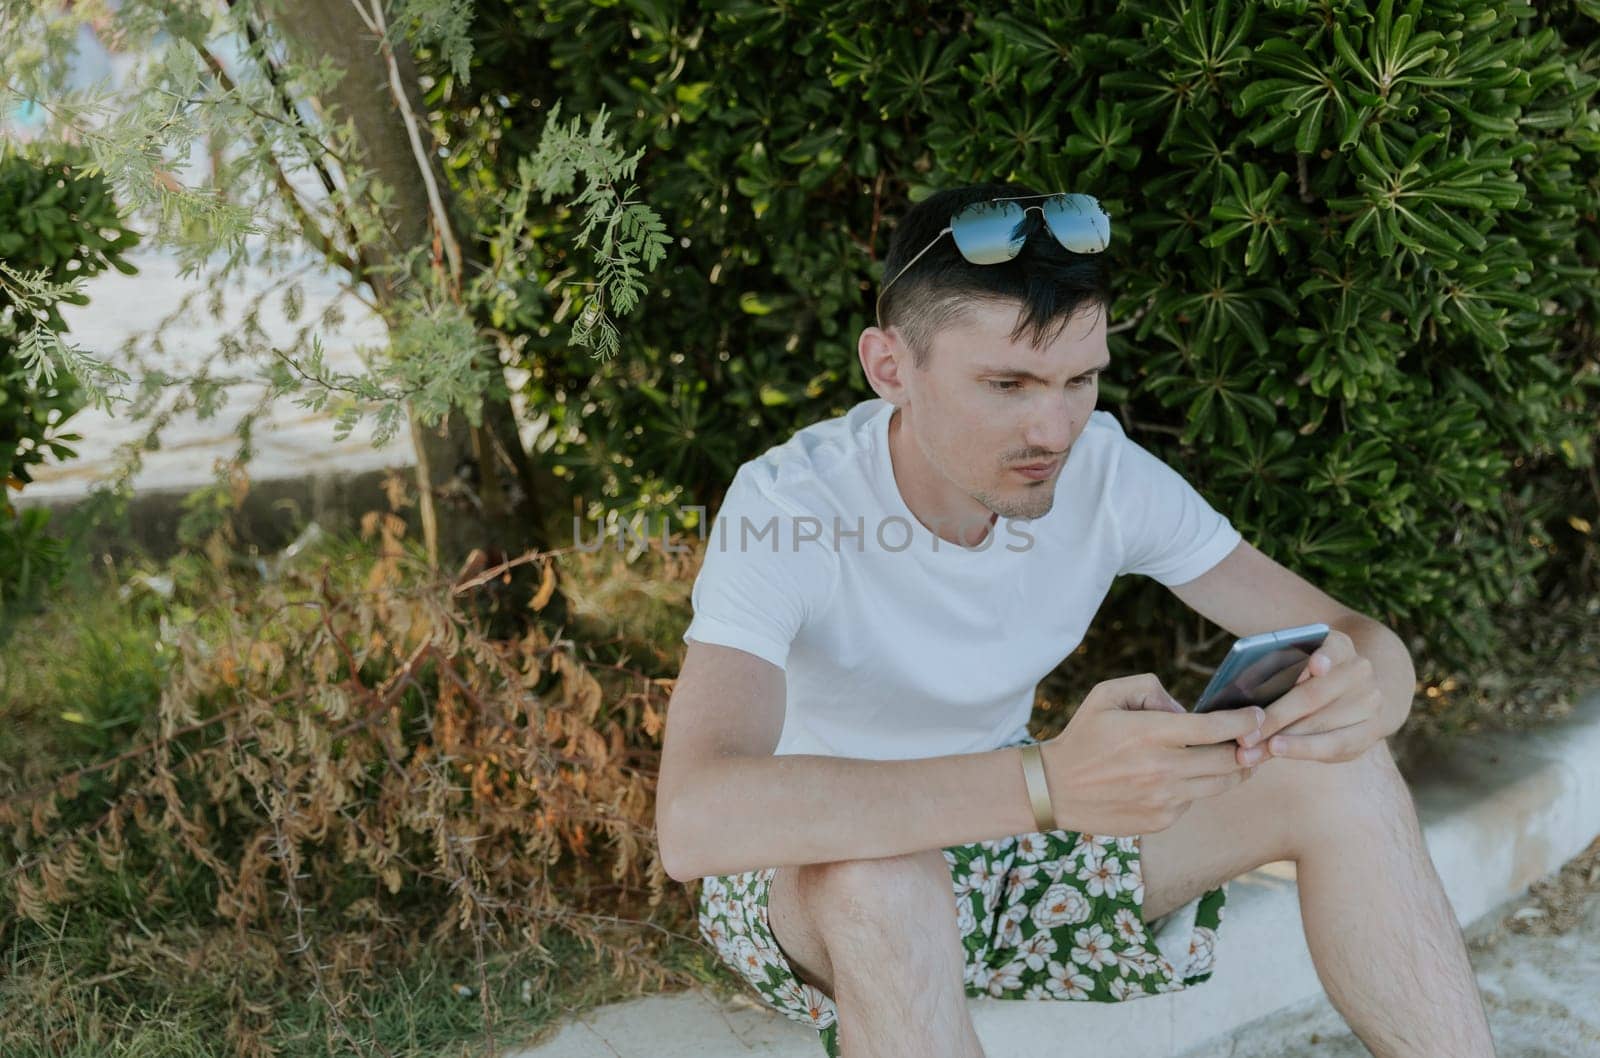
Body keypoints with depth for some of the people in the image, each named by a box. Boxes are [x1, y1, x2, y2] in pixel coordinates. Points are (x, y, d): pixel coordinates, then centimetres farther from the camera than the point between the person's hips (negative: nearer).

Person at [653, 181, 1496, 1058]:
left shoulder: (1106, 472, -14)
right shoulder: (785, 505, -29)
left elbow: (1363, 640, -10)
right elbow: (692, 820, -44)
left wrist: (1358, 696, -38)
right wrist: (1045, 781, -54)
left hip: (1004, 835, 5)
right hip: (807, 878, -4)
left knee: (1342, 773, -16)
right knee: (880, 879, -42)